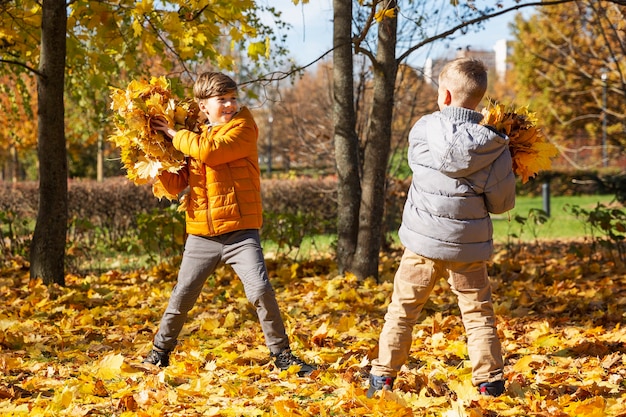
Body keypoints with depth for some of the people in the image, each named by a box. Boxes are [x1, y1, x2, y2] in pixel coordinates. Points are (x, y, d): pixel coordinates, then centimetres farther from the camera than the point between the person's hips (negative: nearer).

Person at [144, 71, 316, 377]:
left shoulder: (243, 128, -4)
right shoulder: (192, 139, 13)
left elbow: (210, 151, -20)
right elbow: (175, 185, 13)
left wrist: (174, 134, -7)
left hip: (240, 231, -4)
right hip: (201, 234, 4)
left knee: (260, 290, -15)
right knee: (182, 295, 9)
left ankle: (280, 353, 1)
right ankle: (160, 350, 29)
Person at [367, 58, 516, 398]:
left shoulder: (423, 131, -6)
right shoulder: (493, 144, -8)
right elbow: (503, 203, -3)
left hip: (423, 241, 0)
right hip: (468, 246, 0)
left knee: (402, 309, 11)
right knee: (478, 314, 9)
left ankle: (382, 377, 14)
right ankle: (490, 381, 7)